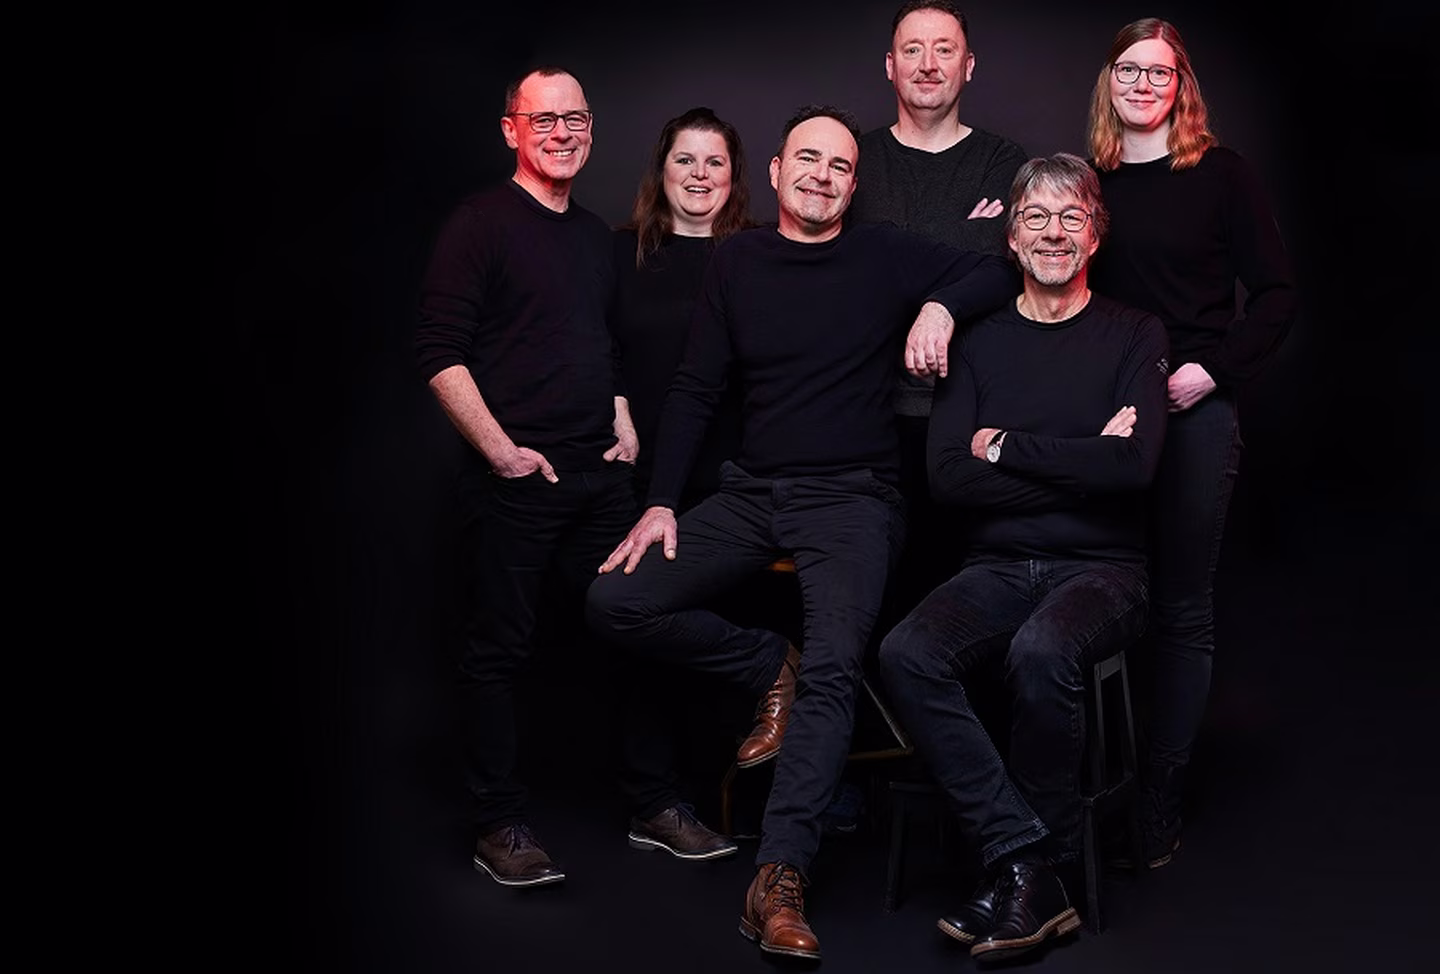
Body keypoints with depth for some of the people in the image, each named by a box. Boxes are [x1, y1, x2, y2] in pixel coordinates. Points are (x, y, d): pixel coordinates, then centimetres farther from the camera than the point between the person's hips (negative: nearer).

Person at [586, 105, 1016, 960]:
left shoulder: (887, 256, 4)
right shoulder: (738, 262, 10)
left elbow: (1005, 275, 3)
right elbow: (695, 390, 9)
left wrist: (941, 304, -18)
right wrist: (662, 503, 0)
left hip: (853, 497, -3)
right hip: (751, 494, 4)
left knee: (834, 667, -26)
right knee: (616, 603, -12)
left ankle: (779, 878, -26)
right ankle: (772, 668, 5)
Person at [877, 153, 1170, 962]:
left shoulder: (1135, 336, 6)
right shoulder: (981, 344, 12)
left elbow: (1134, 465, -11)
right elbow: (949, 478, -2)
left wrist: (1006, 448, -6)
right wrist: (1078, 465, -8)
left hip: (1103, 567, -3)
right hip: (1000, 566, 3)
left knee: (1041, 652, -35)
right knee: (907, 655, -27)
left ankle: (1042, 871, -17)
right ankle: (1024, 859, -23)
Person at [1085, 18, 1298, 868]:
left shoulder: (1221, 173, 2)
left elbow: (1276, 293, 0)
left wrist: (1211, 371, -10)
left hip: (1194, 413, -3)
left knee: (1181, 609, 3)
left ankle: (1159, 799, 11)